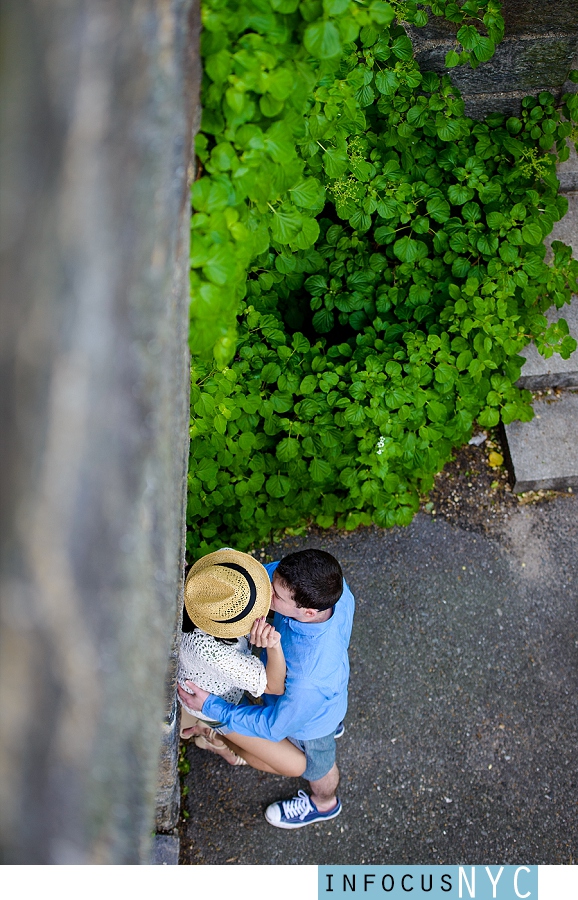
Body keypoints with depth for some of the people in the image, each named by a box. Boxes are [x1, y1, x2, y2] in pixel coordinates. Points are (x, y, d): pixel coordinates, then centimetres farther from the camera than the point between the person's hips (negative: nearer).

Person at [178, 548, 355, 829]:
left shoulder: (308, 679, -50)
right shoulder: (326, 585, -35)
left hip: (310, 722, -5)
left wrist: (211, 706, -21)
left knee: (316, 764, 30)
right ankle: (332, 725, 76)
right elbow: (264, 573, -13)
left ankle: (323, 804, 65)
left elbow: (274, 726, -29)